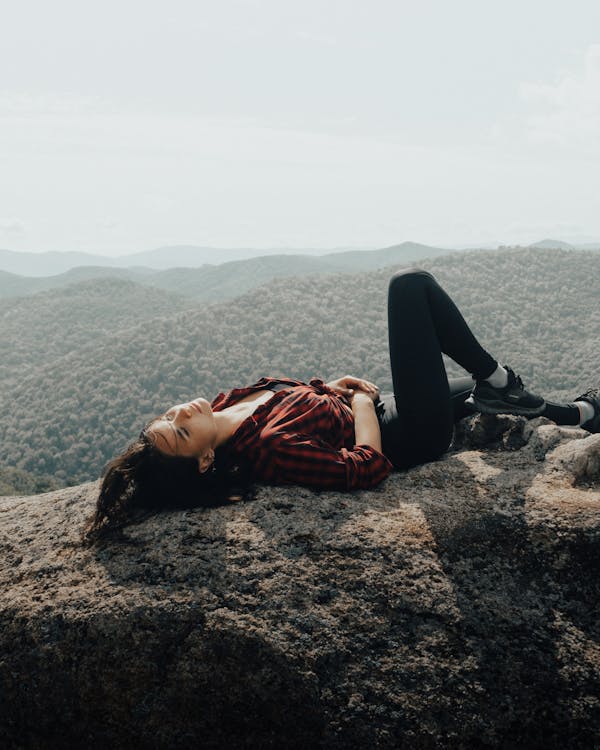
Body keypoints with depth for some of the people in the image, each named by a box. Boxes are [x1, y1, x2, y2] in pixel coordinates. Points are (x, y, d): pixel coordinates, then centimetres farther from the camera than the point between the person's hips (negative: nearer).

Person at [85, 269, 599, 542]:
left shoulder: (227, 405, -10)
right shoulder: (267, 449, -36)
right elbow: (371, 466, -33)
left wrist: (328, 386, -2)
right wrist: (361, 400, -20)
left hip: (378, 409, 8)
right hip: (409, 436, -8)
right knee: (412, 285, -7)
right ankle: (498, 382, 7)